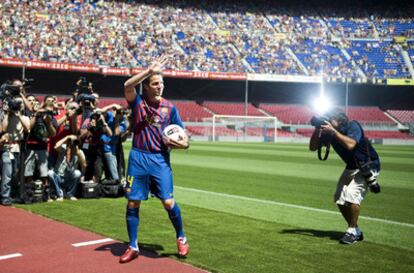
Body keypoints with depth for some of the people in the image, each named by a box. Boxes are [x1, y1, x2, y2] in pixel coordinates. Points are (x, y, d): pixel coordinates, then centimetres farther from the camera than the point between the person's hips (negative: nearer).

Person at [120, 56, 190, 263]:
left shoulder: (169, 108, 4)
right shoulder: (138, 102, 2)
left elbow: (182, 135, 8)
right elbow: (127, 86, -21)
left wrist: (183, 143, -15)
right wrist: (149, 70, -22)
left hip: (160, 159, 0)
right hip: (138, 158, 1)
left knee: (168, 202, -7)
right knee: (132, 202, 4)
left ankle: (181, 238, 19)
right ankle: (133, 247, 19)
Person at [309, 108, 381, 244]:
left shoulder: (352, 126, -25)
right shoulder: (328, 132, -7)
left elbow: (350, 145, -42)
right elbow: (313, 147, -9)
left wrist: (333, 131, -40)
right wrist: (317, 129, -22)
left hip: (368, 165, -8)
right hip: (351, 167, 8)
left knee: (352, 195, -24)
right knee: (340, 200, 5)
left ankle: (352, 231, -8)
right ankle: (356, 231, 19)